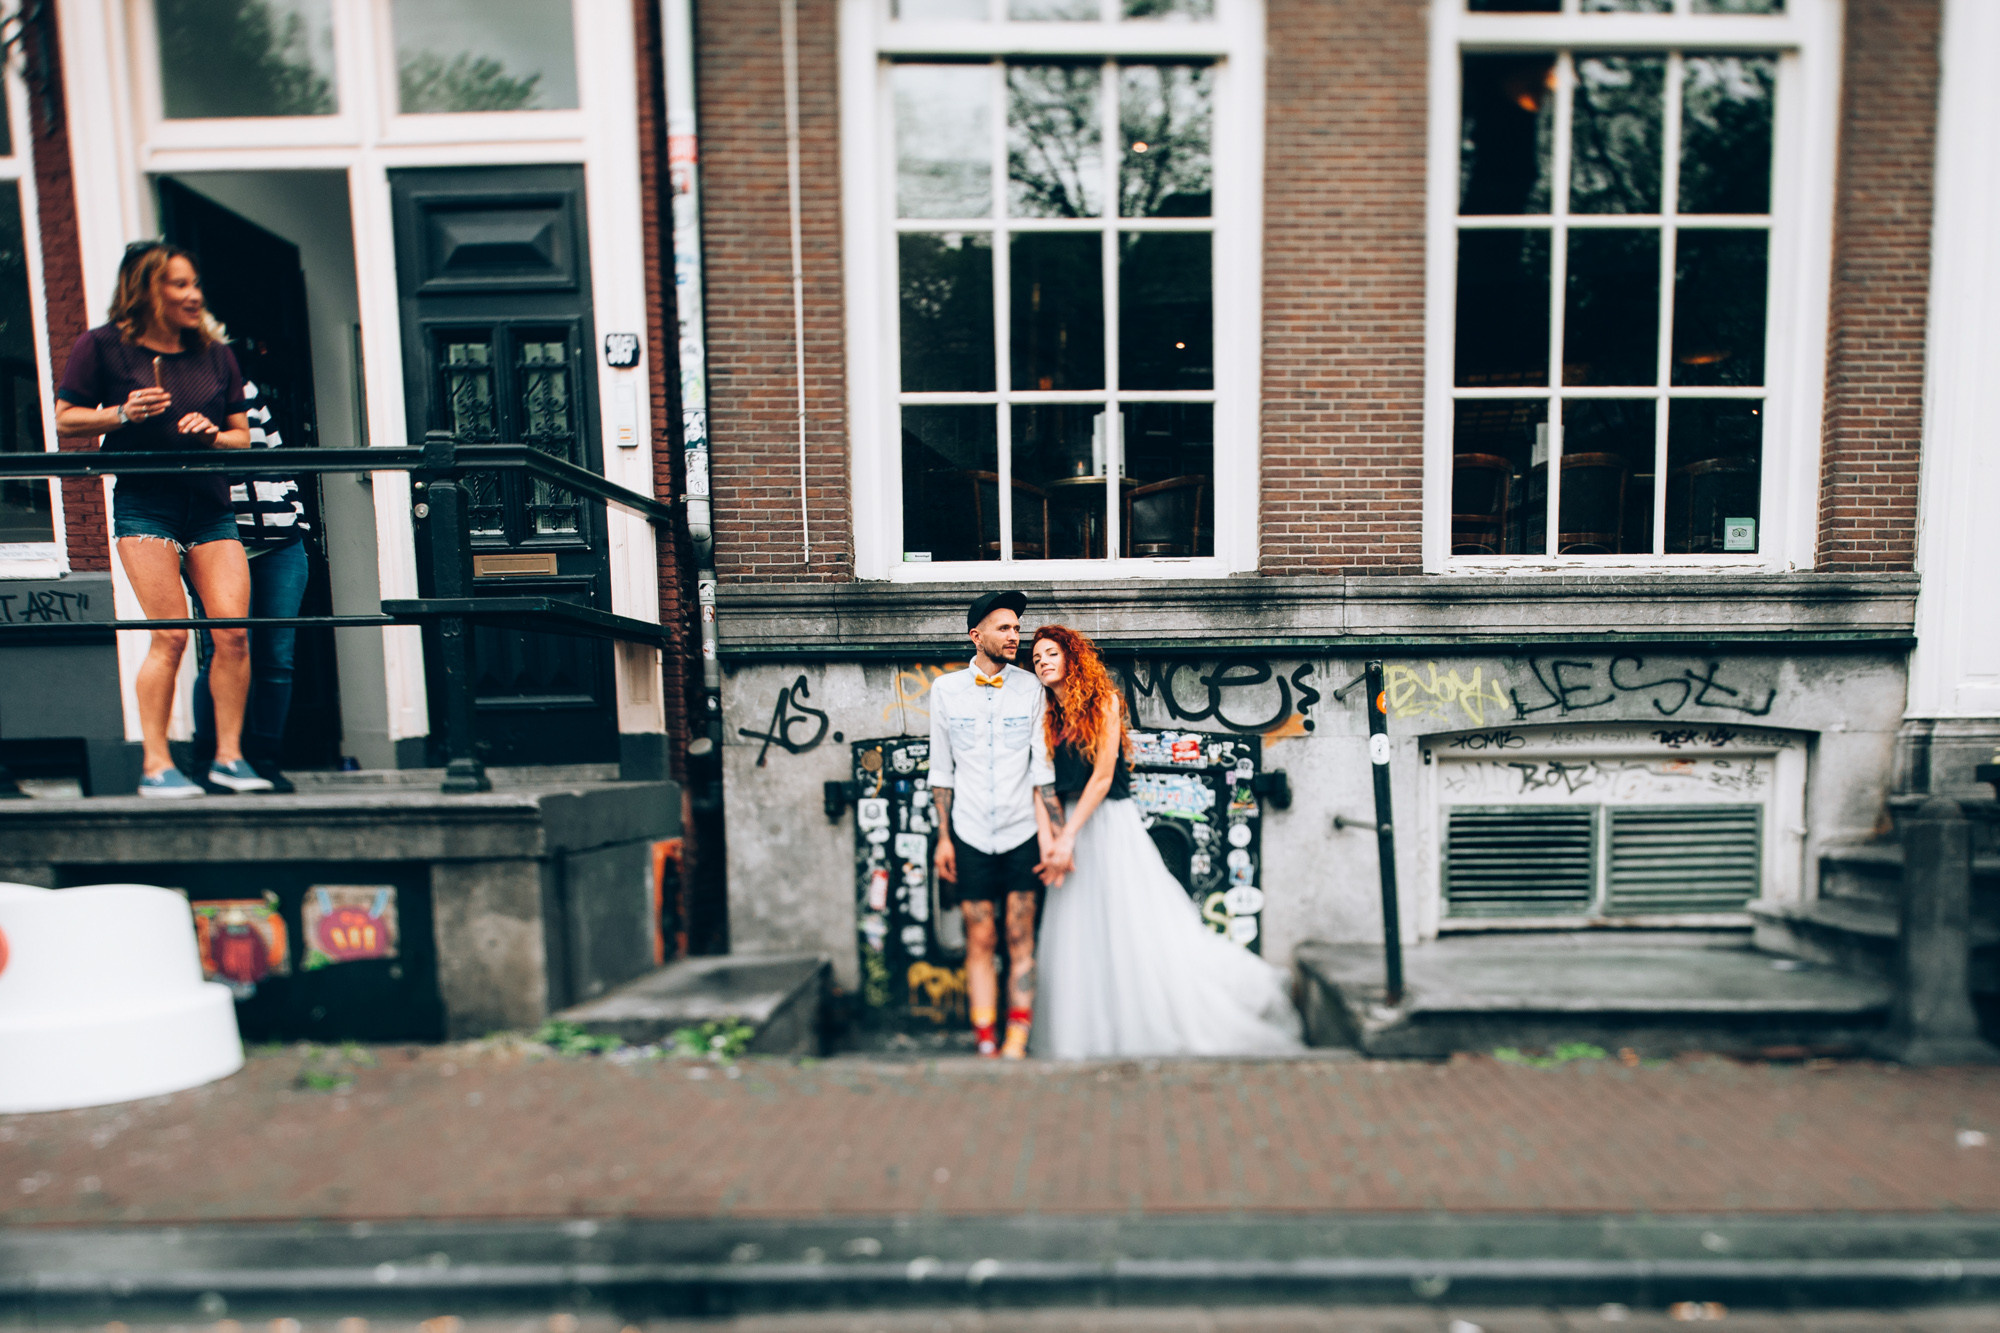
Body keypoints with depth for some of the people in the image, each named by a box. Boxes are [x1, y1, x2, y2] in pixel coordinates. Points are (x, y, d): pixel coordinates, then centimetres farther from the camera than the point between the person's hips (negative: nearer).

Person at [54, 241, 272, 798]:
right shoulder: (103, 346, 4)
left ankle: (229, 755, 1)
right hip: (144, 505, -3)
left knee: (234, 631, -8)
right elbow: (66, 420, 6)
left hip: (211, 507, 3)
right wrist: (123, 414, -11)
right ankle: (156, 766, -2)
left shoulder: (214, 353, 14)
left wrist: (212, 434, -6)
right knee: (170, 635, -11)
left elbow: (243, 435, 15)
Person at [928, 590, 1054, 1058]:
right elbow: (941, 770, 6)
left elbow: (1042, 768, 2)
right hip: (971, 836, 0)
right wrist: (943, 838, 3)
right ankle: (986, 1045, 12)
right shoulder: (946, 689, 2)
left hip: (1022, 833, 0)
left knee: (1021, 941, 3)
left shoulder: (1030, 688, 1)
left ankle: (1017, 1042, 11)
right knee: (980, 941, 4)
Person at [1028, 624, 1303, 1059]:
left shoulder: (1103, 701, -5)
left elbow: (1102, 778, -11)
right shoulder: (1045, 720, 9)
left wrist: (1068, 836, -14)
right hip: (1069, 827, 5)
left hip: (1111, 823, -5)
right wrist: (1050, 840, -13)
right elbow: (1041, 787, 1)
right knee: (1077, 938, 7)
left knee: (1139, 923, -4)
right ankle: (1086, 1040, 20)